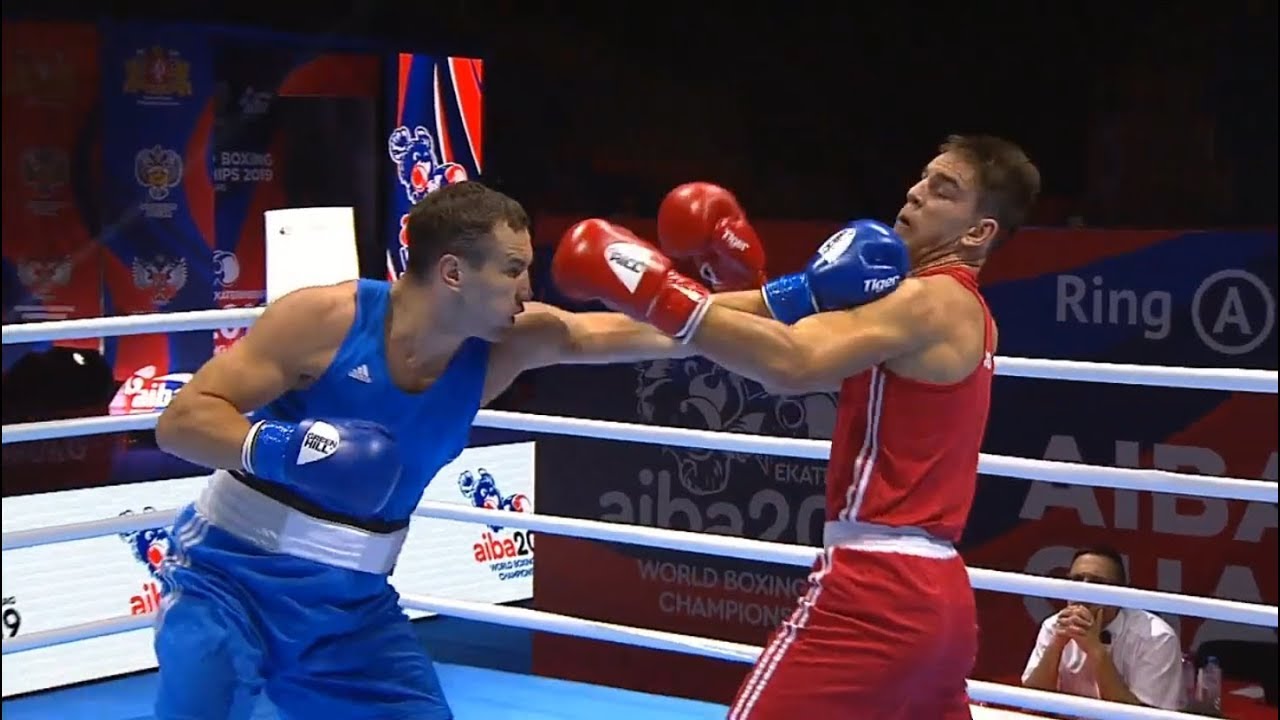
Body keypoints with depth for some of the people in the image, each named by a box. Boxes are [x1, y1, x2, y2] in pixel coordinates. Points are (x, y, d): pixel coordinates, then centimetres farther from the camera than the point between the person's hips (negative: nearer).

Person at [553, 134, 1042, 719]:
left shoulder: (935, 300, -10)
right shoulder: (954, 312, 20)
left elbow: (794, 364, -25)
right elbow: (809, 360, 17)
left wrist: (658, 294, -27)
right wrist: (798, 300, -3)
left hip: (877, 587, -10)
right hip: (936, 594, 10)